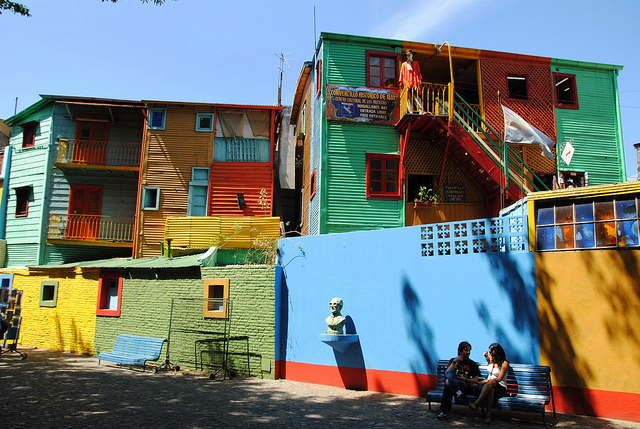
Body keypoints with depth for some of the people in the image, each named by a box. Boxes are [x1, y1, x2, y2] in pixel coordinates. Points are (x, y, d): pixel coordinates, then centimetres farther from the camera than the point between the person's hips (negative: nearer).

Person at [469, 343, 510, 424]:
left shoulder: (504, 363, -6)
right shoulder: (491, 361, 13)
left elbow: (499, 379, -13)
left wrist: (484, 381, -15)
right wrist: (486, 357, 22)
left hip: (500, 387, -4)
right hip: (490, 386, 4)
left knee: (491, 382, -40)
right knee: (490, 389, -36)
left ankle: (476, 403, -46)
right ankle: (488, 415, -47)